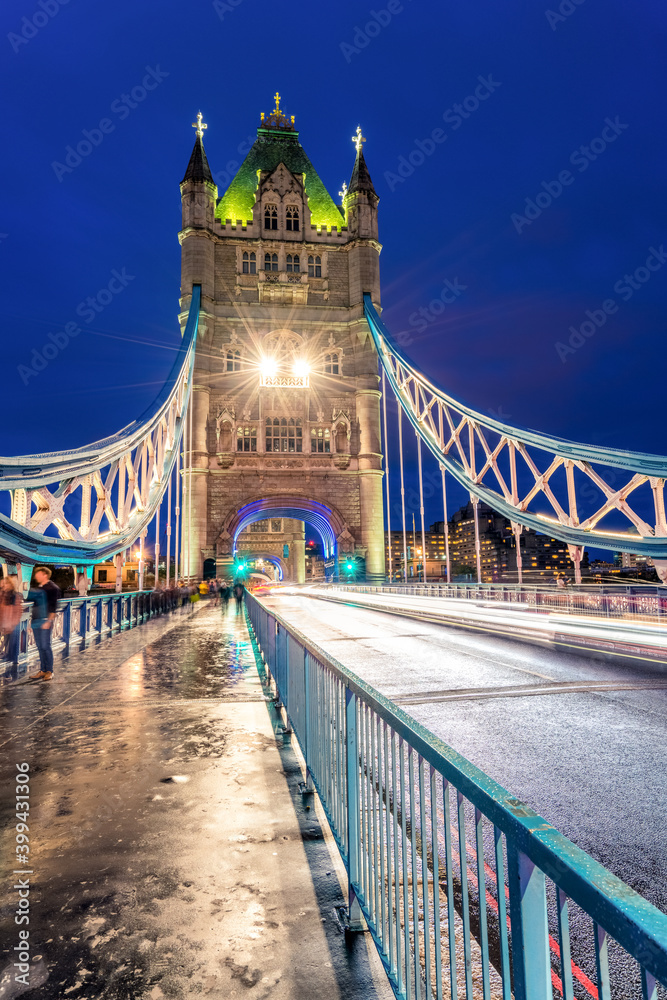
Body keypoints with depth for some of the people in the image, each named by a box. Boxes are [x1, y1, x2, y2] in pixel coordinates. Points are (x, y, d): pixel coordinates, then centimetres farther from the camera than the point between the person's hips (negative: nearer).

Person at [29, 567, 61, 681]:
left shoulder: (52, 588, -7)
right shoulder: (36, 588, 16)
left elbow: (53, 607, -13)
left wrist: (49, 621, -20)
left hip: (45, 621, -7)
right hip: (36, 621, 8)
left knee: (45, 646, -6)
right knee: (40, 647, 10)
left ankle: (49, 671, 3)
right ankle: (43, 671, 16)